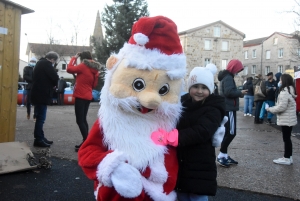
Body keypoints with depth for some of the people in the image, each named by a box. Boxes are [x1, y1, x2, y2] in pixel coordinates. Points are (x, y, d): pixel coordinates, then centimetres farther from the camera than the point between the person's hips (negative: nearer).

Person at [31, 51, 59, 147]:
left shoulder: (40, 63, 18)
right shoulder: (46, 64, -13)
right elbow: (55, 77, -17)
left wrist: (51, 85, 8)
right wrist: (54, 85, 3)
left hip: (38, 94, 10)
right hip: (41, 95, -10)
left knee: (40, 117, 14)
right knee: (41, 118, -5)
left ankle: (40, 137, 21)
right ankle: (38, 139, -1)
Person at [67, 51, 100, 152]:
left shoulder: (83, 66, -11)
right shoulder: (95, 69, 9)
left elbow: (69, 69, -10)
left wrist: (74, 58, -1)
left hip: (80, 96, -8)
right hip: (88, 97, 8)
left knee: (80, 120, -6)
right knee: (83, 119, 16)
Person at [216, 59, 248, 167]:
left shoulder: (226, 77, 19)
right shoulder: (228, 78, -13)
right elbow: (229, 92, -26)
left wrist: (239, 93, 7)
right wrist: (240, 92, -12)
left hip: (226, 108, 11)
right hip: (229, 109, -11)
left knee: (228, 132, 12)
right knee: (231, 132, -10)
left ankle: (224, 155, 15)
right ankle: (221, 155, -6)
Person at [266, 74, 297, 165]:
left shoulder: (284, 92, -20)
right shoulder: (290, 91, 12)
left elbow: (281, 107, -23)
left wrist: (270, 109, -10)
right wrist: (273, 108, 14)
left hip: (286, 120, -10)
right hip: (290, 119, 10)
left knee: (286, 138, -2)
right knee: (287, 138, 15)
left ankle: (286, 158, 5)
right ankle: (288, 157, 22)